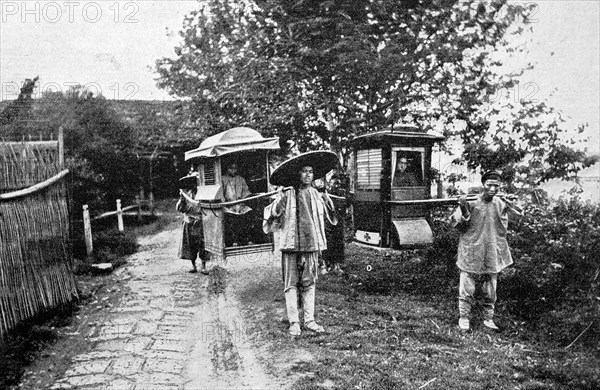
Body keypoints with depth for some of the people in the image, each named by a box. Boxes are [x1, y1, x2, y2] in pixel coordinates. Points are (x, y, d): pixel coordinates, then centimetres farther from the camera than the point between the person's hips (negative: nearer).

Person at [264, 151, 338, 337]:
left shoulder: (317, 195, 10)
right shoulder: (286, 196, -3)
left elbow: (330, 215, 22)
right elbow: (272, 217, -5)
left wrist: (328, 202, 5)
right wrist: (278, 204, -22)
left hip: (311, 245, 4)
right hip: (291, 245, -3)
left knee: (309, 284, 10)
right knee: (291, 285, 1)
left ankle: (309, 320, 20)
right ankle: (294, 323, 11)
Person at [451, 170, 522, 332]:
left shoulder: (501, 203, 2)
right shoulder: (471, 202, -9)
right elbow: (456, 223, -9)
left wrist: (509, 204, -6)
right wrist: (463, 210, -26)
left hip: (492, 255, 4)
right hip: (471, 253, -4)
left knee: (491, 291, 13)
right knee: (467, 289, 1)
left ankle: (488, 319, 28)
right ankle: (464, 318, 15)